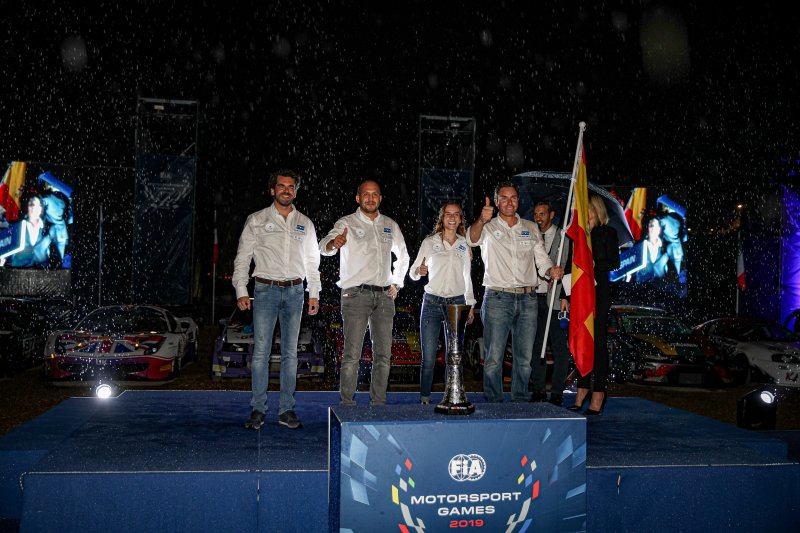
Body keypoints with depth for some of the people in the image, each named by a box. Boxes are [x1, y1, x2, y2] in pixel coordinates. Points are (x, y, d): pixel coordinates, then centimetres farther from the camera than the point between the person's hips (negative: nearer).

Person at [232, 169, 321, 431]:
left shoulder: (305, 224, 13)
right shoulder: (257, 220, 4)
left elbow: (312, 261, 16)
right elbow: (242, 258, 3)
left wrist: (314, 294, 10)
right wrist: (241, 291, -6)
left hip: (294, 291, 3)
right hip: (266, 289, -2)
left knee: (290, 353, 4)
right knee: (261, 351, -5)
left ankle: (287, 410, 10)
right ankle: (258, 410, 2)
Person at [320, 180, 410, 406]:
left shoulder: (390, 225, 14)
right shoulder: (347, 223, -1)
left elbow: (403, 256, 29)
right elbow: (324, 246, -19)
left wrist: (396, 284, 16)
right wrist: (334, 243, -43)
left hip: (384, 296, 5)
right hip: (356, 294, -5)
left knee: (383, 355, 6)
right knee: (352, 355, -7)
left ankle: (378, 403, 15)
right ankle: (347, 405, 0)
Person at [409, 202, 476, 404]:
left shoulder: (464, 245, 13)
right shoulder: (430, 242, 5)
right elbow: (413, 273, 5)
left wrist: (470, 305, 15)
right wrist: (419, 271, -18)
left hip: (457, 303, 2)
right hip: (432, 302, -2)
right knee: (428, 356, -6)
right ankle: (424, 398, 3)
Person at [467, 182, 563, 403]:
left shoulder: (531, 228, 16)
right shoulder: (489, 227, 4)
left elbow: (542, 261, 16)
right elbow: (473, 238, -19)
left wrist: (552, 271, -8)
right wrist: (481, 220, -40)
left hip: (528, 300, 4)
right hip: (497, 299, -3)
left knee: (524, 358, 7)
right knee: (493, 358, -5)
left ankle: (521, 402, 17)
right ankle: (493, 403, 5)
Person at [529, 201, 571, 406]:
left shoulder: (563, 236, 1)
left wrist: (564, 297, -12)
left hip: (555, 299, -4)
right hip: (534, 298, 5)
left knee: (559, 347, -1)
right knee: (535, 345, 7)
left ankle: (557, 393, 6)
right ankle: (539, 390, 16)